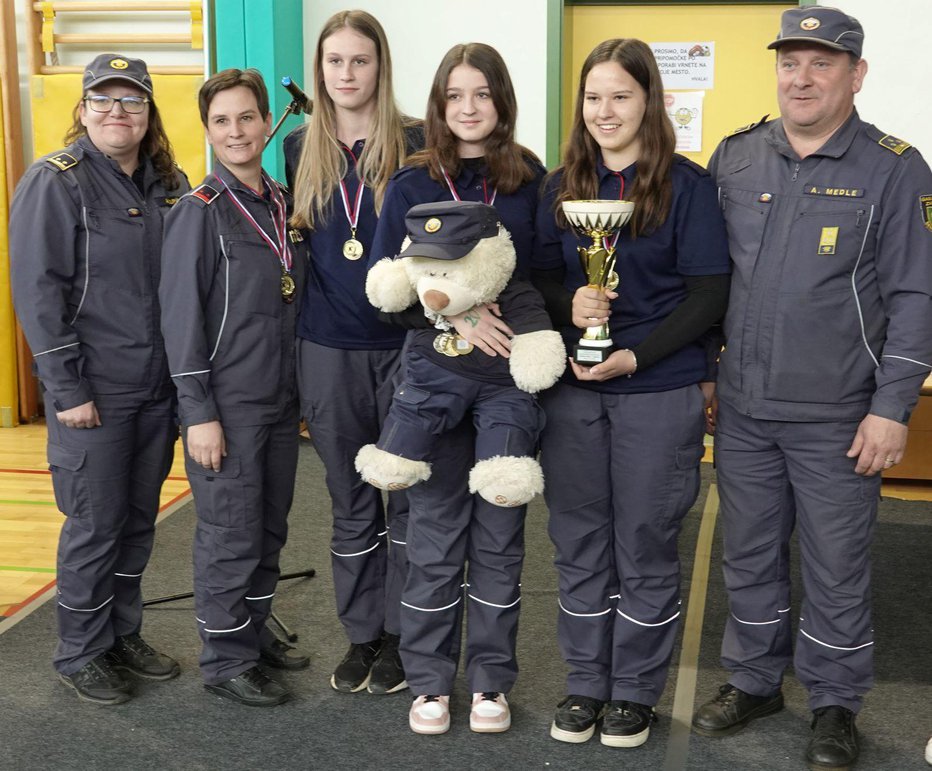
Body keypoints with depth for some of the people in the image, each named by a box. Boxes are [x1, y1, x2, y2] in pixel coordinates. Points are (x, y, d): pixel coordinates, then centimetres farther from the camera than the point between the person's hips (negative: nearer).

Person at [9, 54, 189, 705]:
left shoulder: (169, 185, 8)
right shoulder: (55, 181, -9)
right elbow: (38, 290, -12)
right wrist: (66, 388, -16)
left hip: (159, 385, 6)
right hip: (95, 390, -5)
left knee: (140, 519, 15)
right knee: (95, 524, 3)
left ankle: (124, 634, 31)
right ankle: (81, 654, 20)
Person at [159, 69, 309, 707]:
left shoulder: (285, 205, 8)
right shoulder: (202, 210, -10)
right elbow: (180, 316, -13)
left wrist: (302, 391, 14)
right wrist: (199, 413, -16)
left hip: (280, 402, 6)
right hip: (227, 407, -6)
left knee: (270, 529, 16)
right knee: (231, 536, 1)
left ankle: (254, 630, 33)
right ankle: (226, 660, 16)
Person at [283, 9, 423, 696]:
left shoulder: (417, 144, -4)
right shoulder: (300, 149, 8)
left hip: (404, 346, -3)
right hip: (329, 350, 3)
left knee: (408, 497, 7)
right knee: (351, 503, 12)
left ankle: (400, 634, 22)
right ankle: (361, 635, 26)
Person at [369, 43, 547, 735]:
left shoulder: (531, 180, 2)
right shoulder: (411, 185, 1)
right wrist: (456, 317, -17)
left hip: (511, 374, 1)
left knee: (499, 533, 8)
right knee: (435, 534, 7)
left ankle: (491, 679, 23)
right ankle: (430, 679, 22)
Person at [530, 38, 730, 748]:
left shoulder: (687, 184, -4)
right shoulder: (563, 185, 8)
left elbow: (709, 295, -8)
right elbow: (542, 274, 9)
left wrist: (634, 357, -17)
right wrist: (569, 304, -14)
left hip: (660, 393, -3)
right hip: (572, 390, 4)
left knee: (645, 543, 6)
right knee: (580, 541, 10)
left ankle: (637, 690, 23)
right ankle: (587, 682, 27)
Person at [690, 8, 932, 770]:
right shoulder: (735, 156, 4)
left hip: (837, 419, -3)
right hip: (743, 409, 4)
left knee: (836, 567, 9)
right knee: (749, 556, 16)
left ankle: (835, 704, 27)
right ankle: (753, 680, 35)